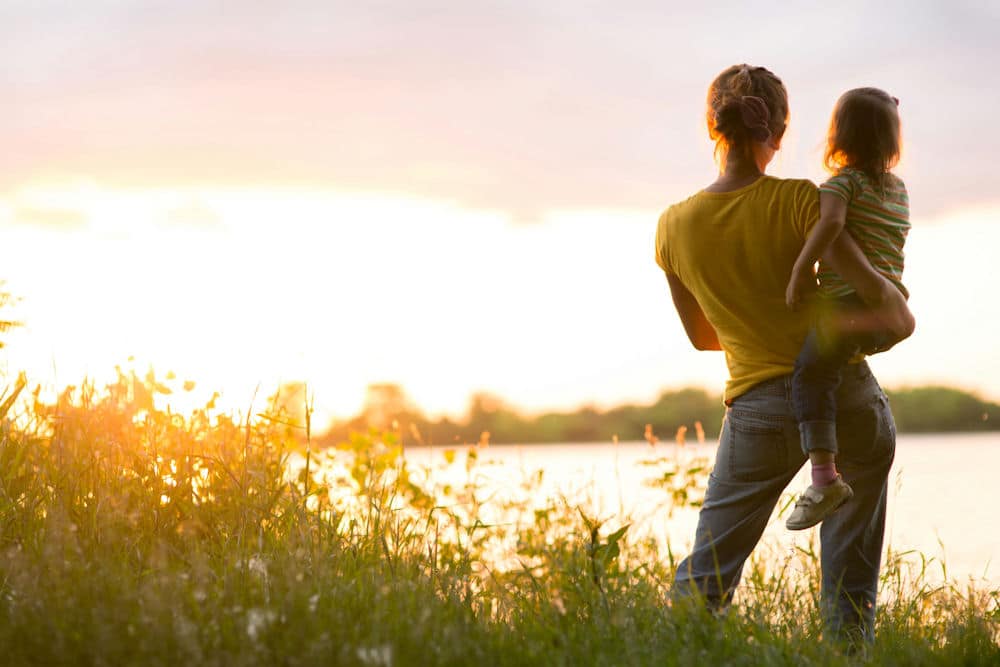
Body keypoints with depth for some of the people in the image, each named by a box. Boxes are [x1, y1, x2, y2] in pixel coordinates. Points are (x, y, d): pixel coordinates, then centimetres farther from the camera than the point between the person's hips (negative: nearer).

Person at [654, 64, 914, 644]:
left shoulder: (674, 227, -3)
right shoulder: (799, 201, -12)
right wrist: (901, 317, 6)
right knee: (851, 582, 12)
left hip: (760, 410, 1)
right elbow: (874, 291, -16)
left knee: (706, 574, 8)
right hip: (846, 395, -1)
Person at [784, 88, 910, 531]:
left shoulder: (844, 180, -4)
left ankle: (825, 478, -30)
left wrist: (800, 269, -20)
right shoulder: (899, 190, 19)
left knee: (811, 374, -16)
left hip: (849, 302, -8)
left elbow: (831, 220, -24)